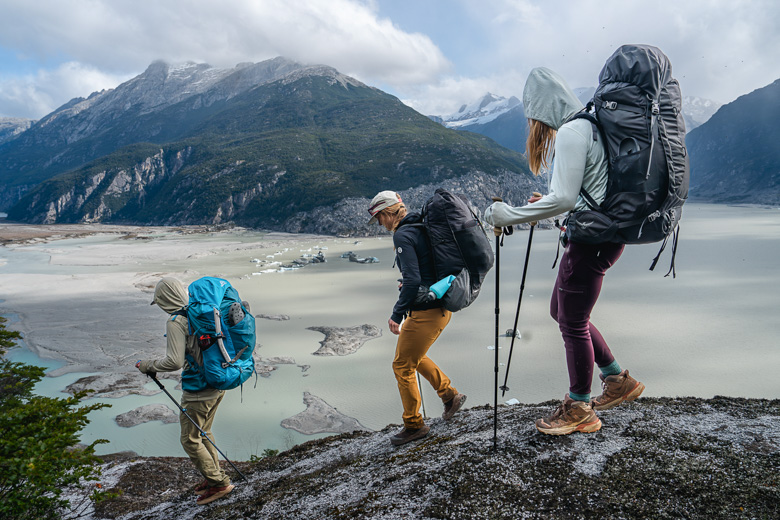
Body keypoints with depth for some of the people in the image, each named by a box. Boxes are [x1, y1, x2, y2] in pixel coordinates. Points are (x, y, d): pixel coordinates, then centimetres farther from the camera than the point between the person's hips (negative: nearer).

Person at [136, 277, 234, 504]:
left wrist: (148, 365, -9)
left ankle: (219, 483, 15)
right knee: (203, 433, 24)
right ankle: (214, 476, 34)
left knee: (190, 440, 8)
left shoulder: (176, 322, -19)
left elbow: (175, 362, -24)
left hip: (197, 391, -8)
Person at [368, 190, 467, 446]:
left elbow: (412, 281, -24)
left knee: (402, 366, 5)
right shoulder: (420, 227, 11)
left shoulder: (402, 235, -17)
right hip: (441, 306, 10)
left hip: (426, 311, -10)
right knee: (413, 356, 26)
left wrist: (396, 314, -18)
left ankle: (414, 425, 19)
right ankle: (450, 396, 35)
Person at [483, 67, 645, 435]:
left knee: (573, 322, 3)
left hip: (593, 238, -10)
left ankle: (580, 410, 21)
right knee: (561, 311, 19)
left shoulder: (570, 132, -16)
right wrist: (545, 204, 22)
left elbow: (564, 199, -23)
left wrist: (510, 216, -16)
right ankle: (617, 380, 29)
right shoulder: (589, 125, 15)